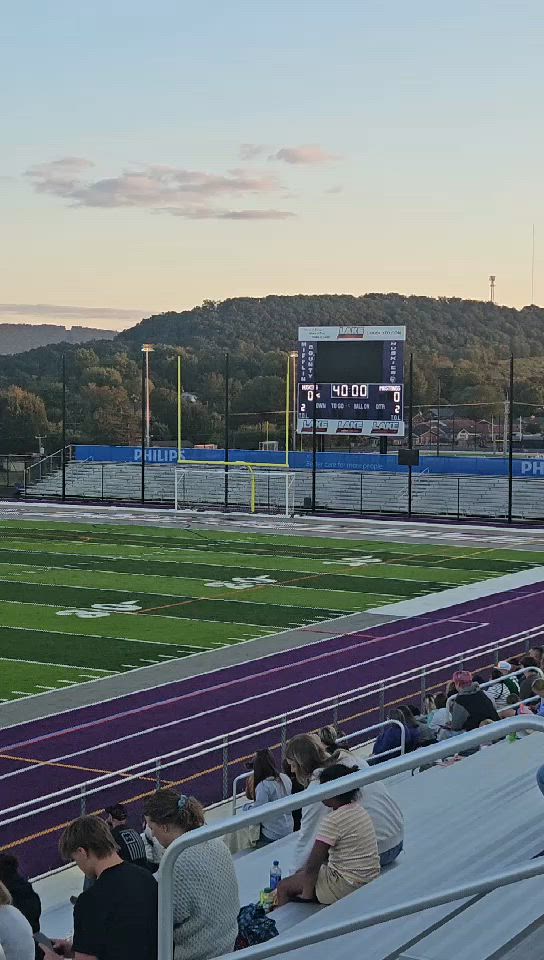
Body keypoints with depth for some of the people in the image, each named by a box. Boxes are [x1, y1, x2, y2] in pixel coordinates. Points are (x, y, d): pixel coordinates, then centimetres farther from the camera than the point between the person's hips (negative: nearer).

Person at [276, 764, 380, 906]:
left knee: (283, 887, 4)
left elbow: (312, 866, -21)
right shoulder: (358, 809, 6)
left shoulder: (332, 821, -22)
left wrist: (306, 895, -10)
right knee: (301, 873, 25)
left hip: (347, 886, -9)